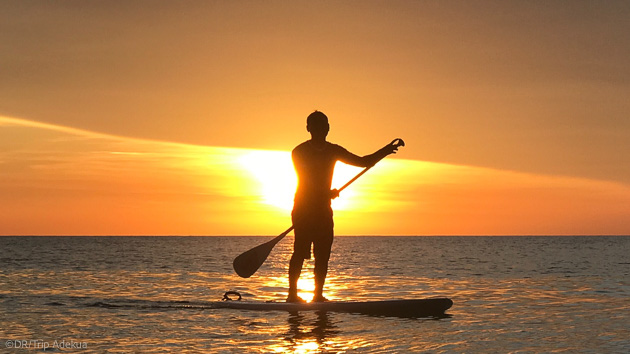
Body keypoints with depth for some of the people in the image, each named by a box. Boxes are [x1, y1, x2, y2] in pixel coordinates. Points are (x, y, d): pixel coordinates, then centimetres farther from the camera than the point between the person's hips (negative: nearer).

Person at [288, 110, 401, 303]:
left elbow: (363, 162, 13)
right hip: (303, 209, -5)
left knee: (323, 254, 1)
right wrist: (327, 192, -29)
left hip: (323, 209, 5)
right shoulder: (300, 152, -5)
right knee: (300, 252, -10)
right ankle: (292, 293, -4)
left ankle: (318, 295, 5)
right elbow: (306, 181, -16)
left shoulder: (333, 151, 11)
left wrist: (386, 151, 1)